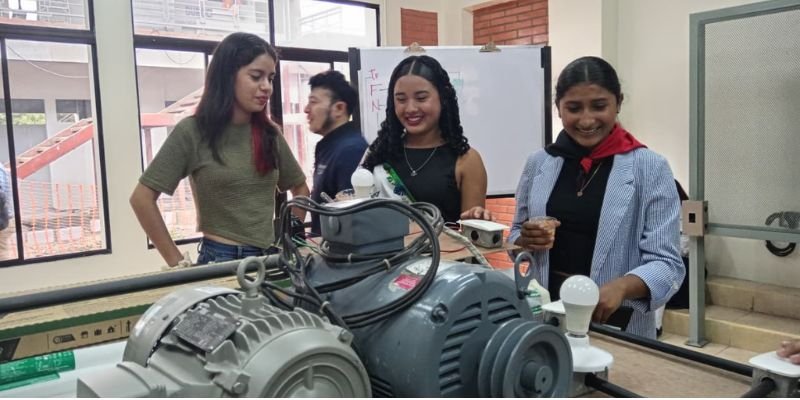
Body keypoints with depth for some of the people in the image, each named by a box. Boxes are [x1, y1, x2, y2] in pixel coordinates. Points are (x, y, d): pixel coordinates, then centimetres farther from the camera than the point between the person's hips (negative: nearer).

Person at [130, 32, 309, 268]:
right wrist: (177, 262, -10)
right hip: (220, 259, -4)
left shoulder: (269, 133, 3)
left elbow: (300, 188, 15)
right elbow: (142, 198, -8)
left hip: (269, 259, 4)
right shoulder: (193, 131, -9)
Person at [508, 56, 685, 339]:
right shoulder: (538, 163, 0)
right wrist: (525, 240, -10)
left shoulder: (651, 169, -9)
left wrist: (622, 286, -31)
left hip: (619, 326, -3)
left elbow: (667, 263, -12)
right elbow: (515, 237, 12)